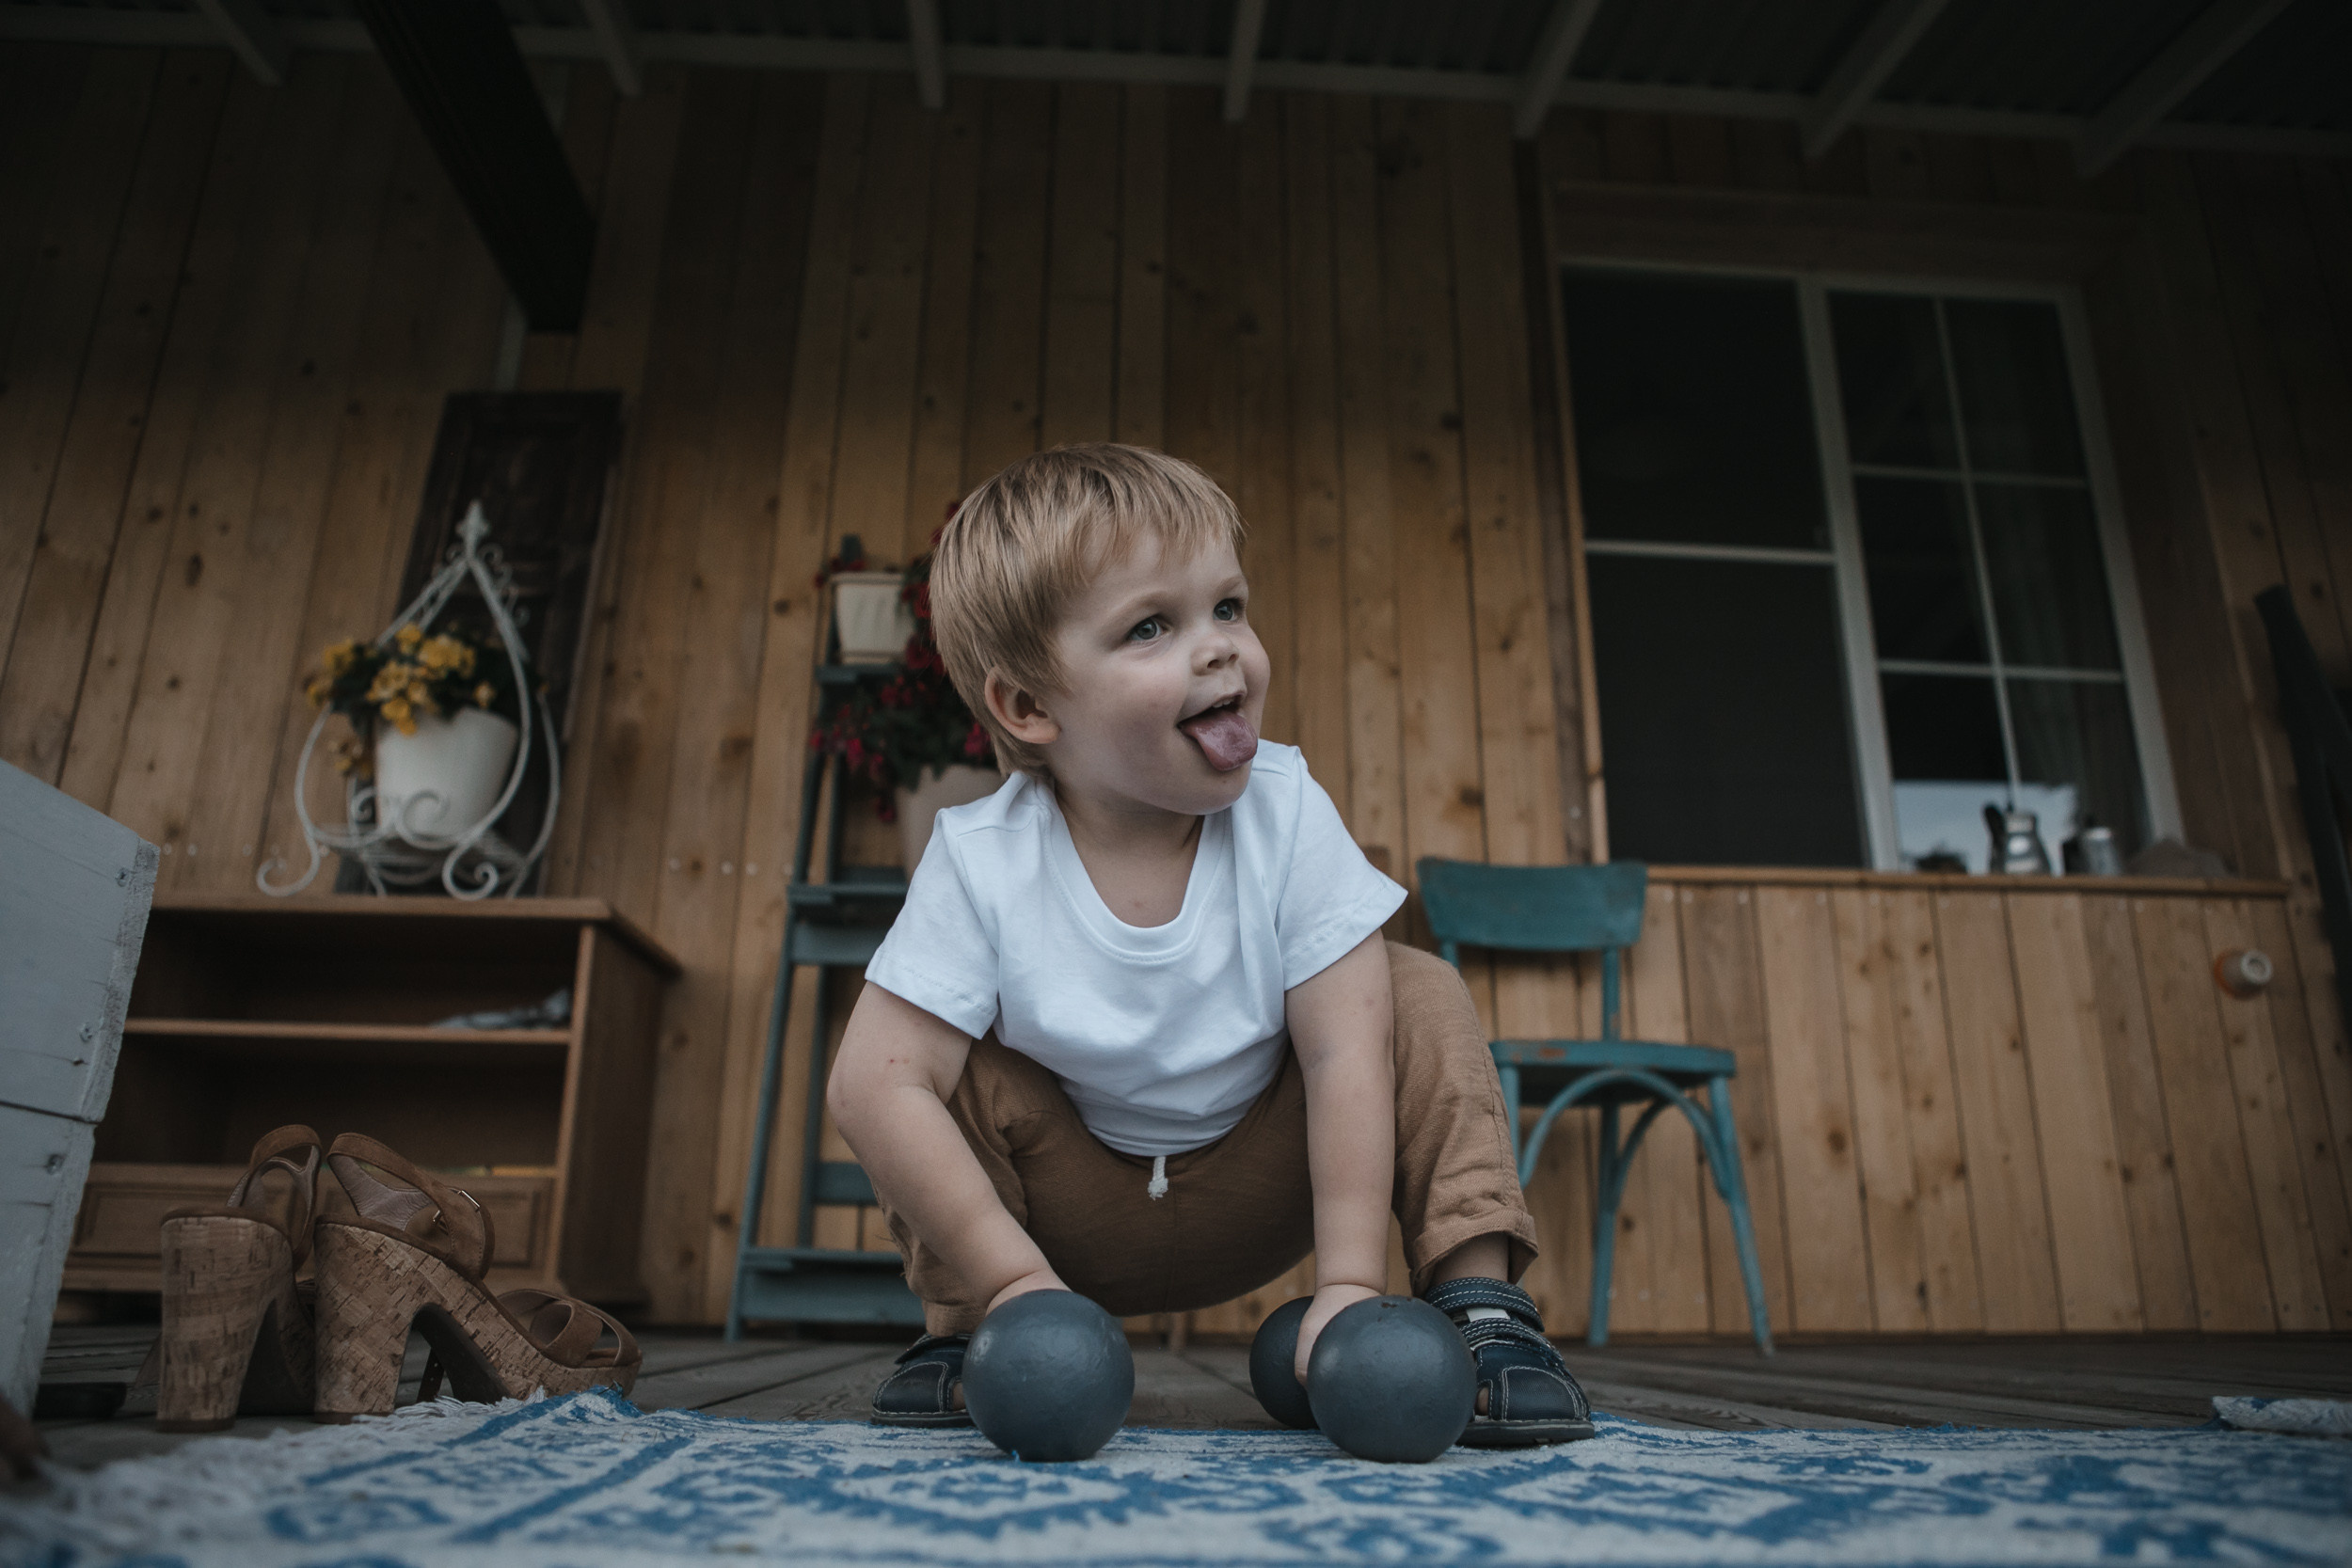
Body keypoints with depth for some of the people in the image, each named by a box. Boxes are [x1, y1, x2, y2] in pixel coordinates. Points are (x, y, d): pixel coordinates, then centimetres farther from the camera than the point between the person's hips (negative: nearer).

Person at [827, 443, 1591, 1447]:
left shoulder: (1287, 816, -21)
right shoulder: (982, 862, -24)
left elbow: (1342, 1051, -23)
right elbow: (873, 1083, -26)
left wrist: (1350, 1281, -27)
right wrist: (1013, 1279, -30)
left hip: (1251, 1195, 1)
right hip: (1072, 1208, 0)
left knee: (1420, 999, -19)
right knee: (961, 1069, -26)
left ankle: (1479, 1304, -10)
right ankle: (960, 1328, -5)